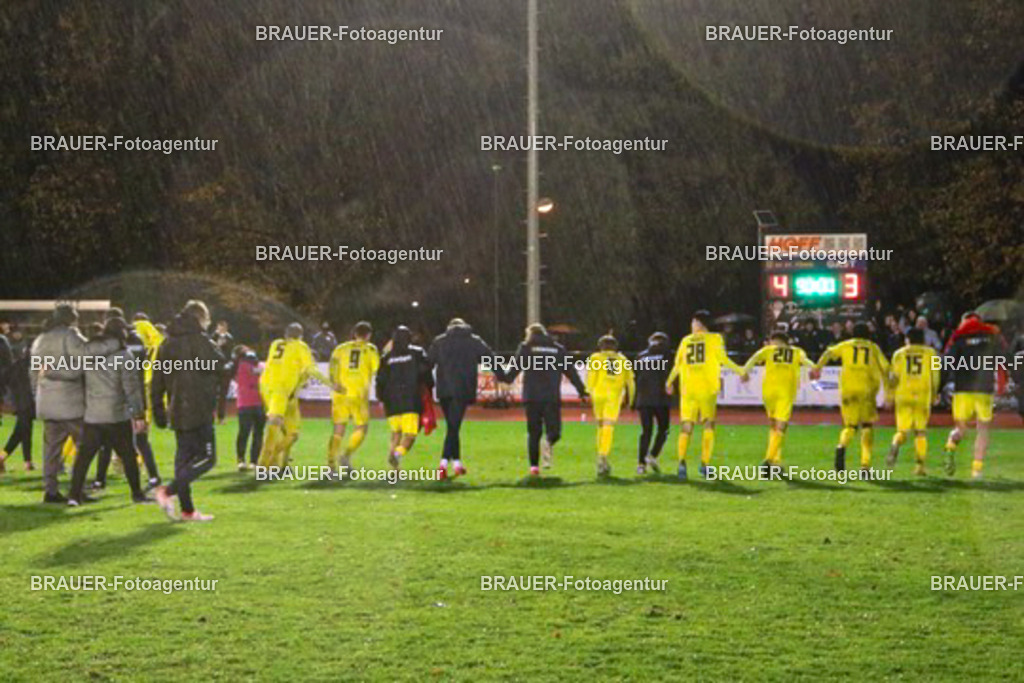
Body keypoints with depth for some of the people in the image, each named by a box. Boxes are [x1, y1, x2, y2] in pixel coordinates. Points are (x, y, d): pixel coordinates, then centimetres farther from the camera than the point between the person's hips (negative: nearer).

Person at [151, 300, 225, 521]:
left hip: (177, 411, 8)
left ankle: (187, 509, 11)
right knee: (206, 458, -3)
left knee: (184, 458, 12)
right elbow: (220, 369, -8)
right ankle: (168, 491, -17)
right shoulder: (200, 341, -10)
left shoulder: (167, 344, 13)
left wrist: (158, 410, 17)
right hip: (199, 412, -8)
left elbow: (157, 381, 13)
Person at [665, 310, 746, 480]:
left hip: (687, 389, 2)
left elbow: (677, 365, 10)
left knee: (686, 427, 2)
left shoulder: (685, 341, 10)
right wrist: (740, 371, 5)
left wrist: (669, 382, 24)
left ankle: (682, 461, -17)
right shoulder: (715, 339, 2)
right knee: (708, 426, 10)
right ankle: (705, 464, 1)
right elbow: (723, 359, -6)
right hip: (708, 389, -2)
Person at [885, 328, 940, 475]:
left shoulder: (899, 354, 8)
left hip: (903, 396, 0)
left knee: (902, 430, 5)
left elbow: (894, 377, 3)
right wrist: (934, 395, 17)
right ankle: (920, 465, 4)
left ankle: (895, 445, -30)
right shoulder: (930, 353, 8)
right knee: (921, 432, 10)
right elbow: (935, 376, 7)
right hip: (923, 395, 0)